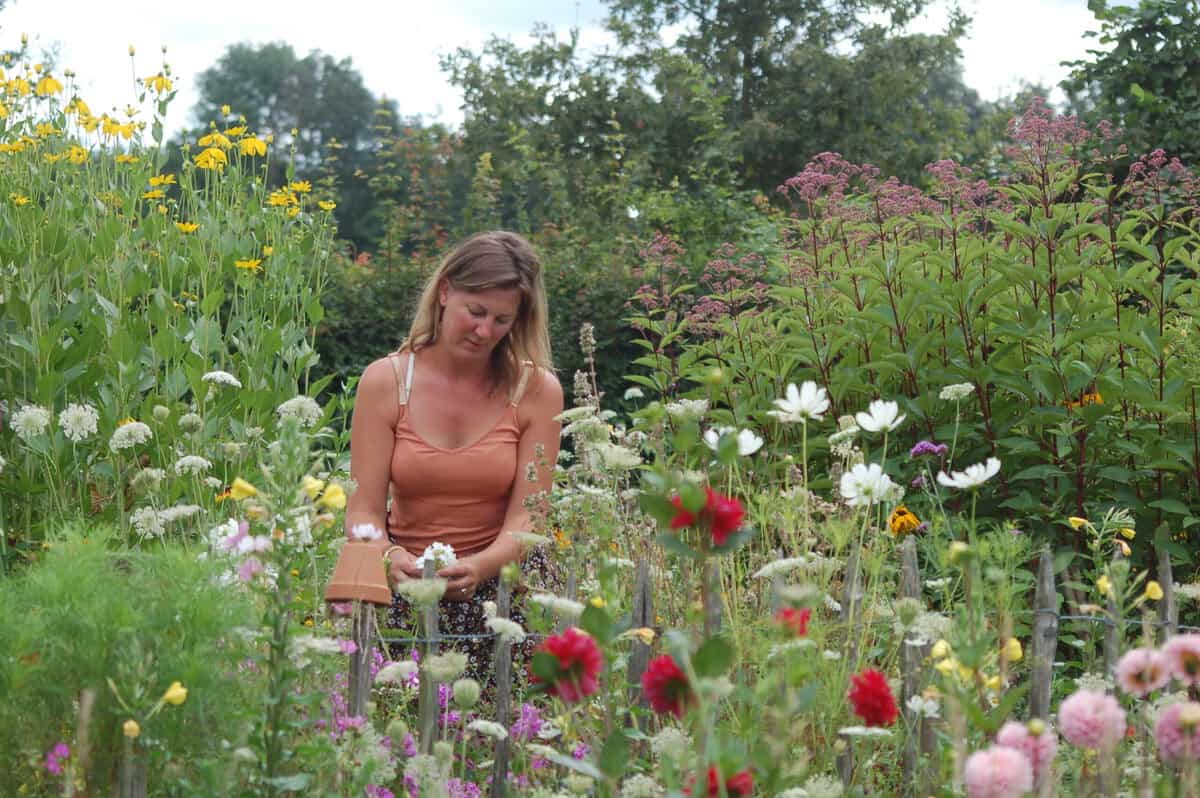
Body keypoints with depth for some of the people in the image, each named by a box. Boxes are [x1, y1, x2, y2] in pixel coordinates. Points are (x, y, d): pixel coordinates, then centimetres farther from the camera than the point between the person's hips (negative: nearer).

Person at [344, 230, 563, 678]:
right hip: (409, 589, 0)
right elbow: (364, 510, -3)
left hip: (502, 578, 0)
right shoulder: (385, 381, 0)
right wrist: (389, 556, -25)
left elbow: (526, 517, -5)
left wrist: (479, 567, -24)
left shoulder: (536, 390, 0)